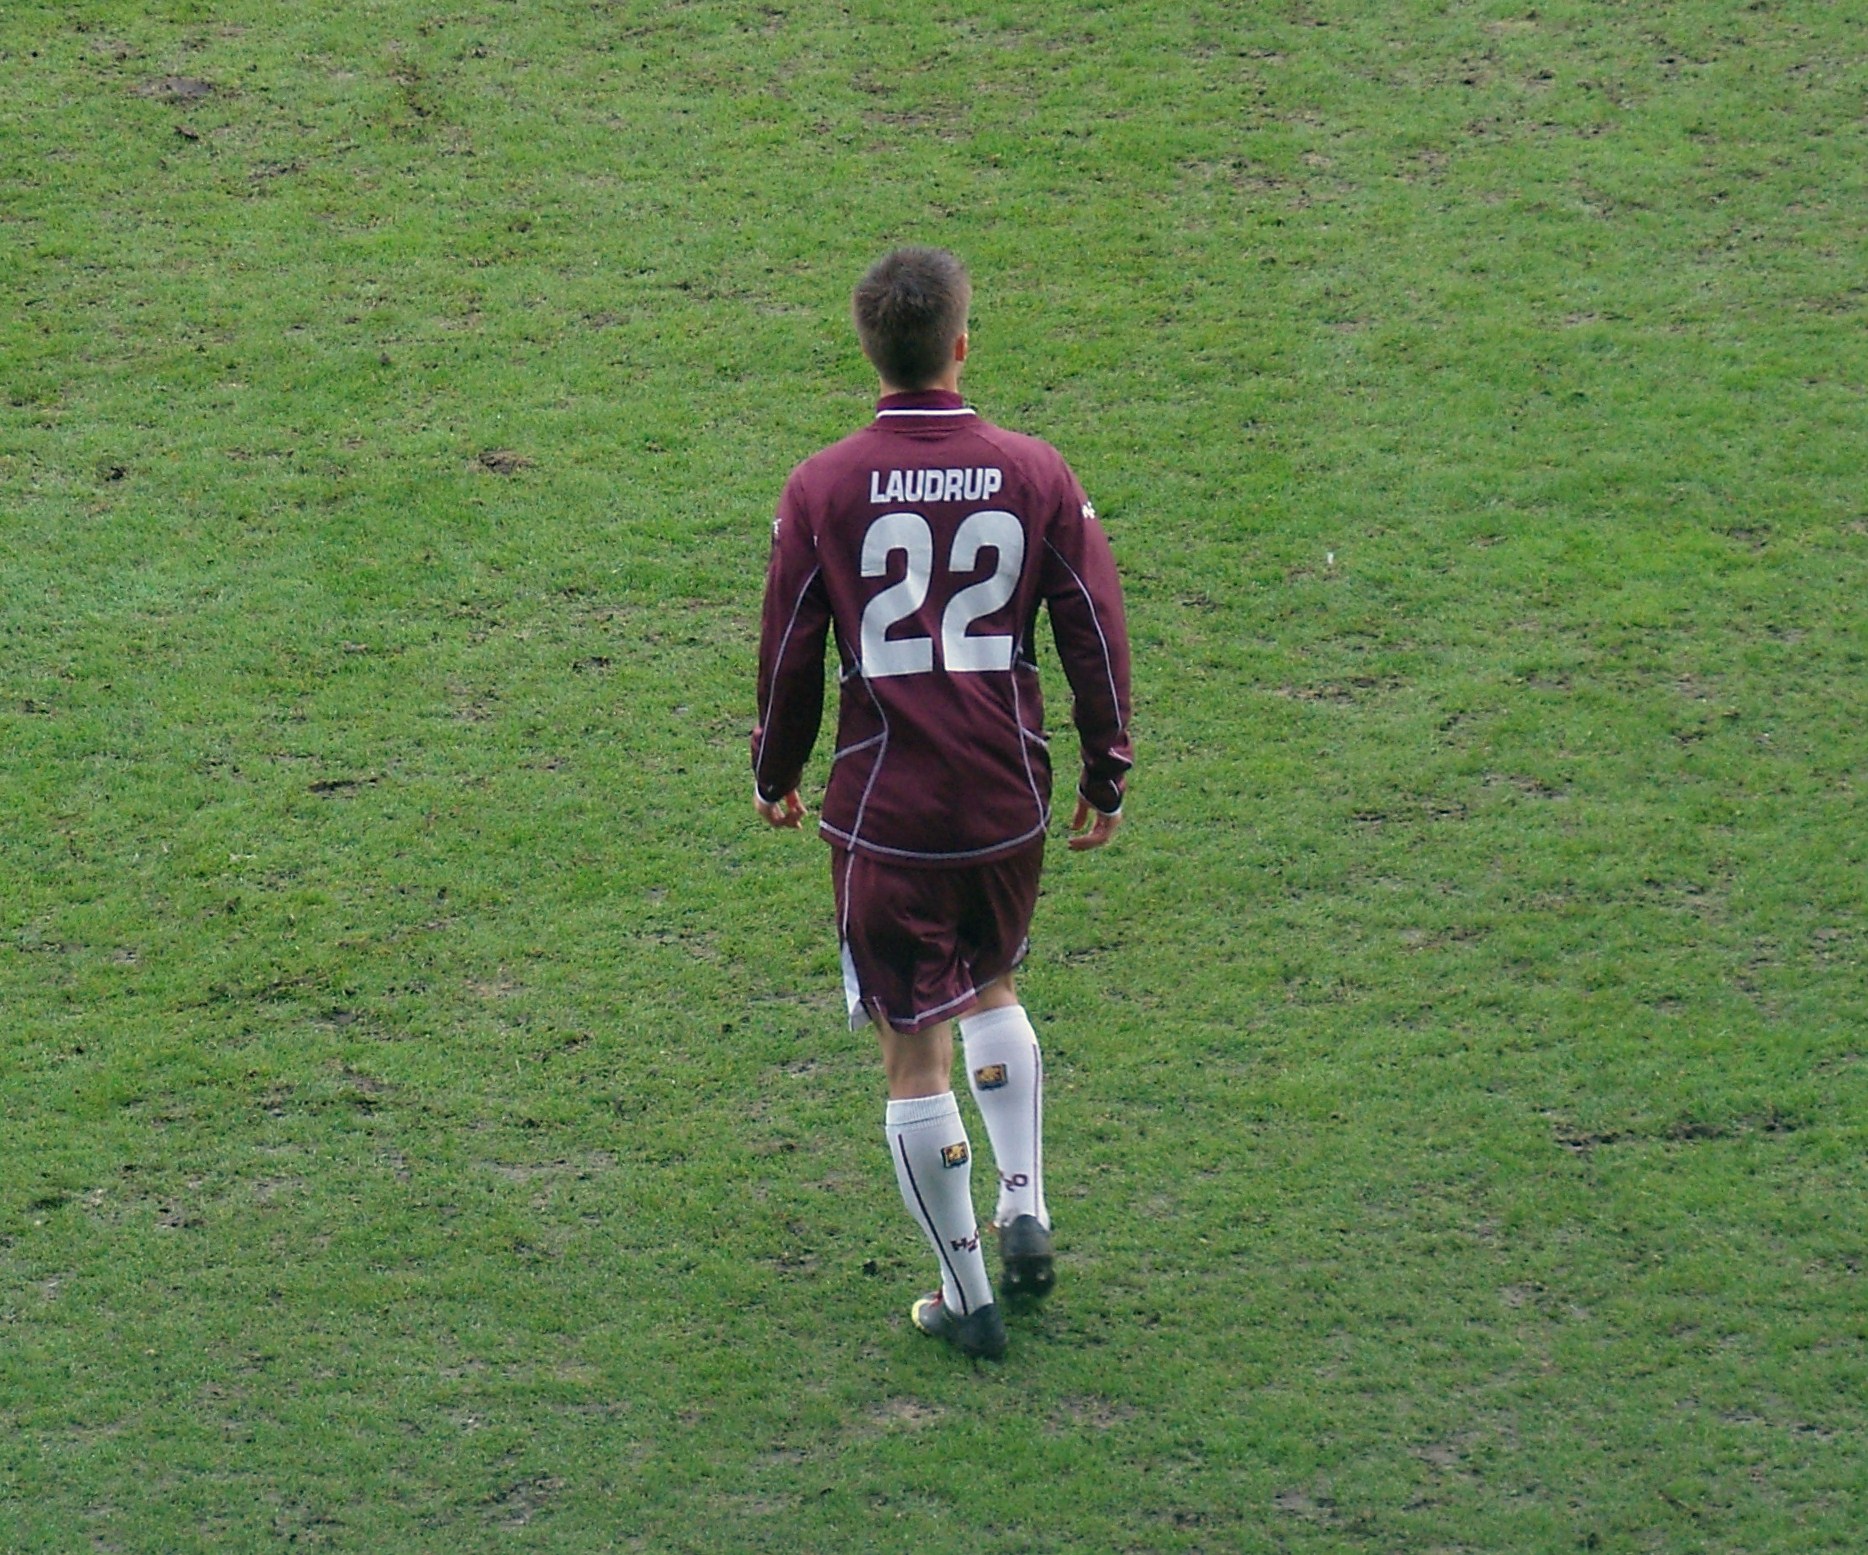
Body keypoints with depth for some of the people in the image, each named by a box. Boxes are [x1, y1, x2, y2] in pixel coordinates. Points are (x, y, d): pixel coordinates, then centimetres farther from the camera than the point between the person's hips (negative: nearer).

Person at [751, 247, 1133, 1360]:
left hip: (884, 811, -3)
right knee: (993, 989, 28)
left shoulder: (823, 489, -8)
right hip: (1011, 805, 3)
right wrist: (1106, 782, 13)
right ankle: (1026, 1210, 17)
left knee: (915, 1050, 6)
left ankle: (967, 1298, 12)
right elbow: (1097, 634, 1)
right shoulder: (1037, 475, -3)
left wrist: (776, 778, 16)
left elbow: (790, 653, 0)